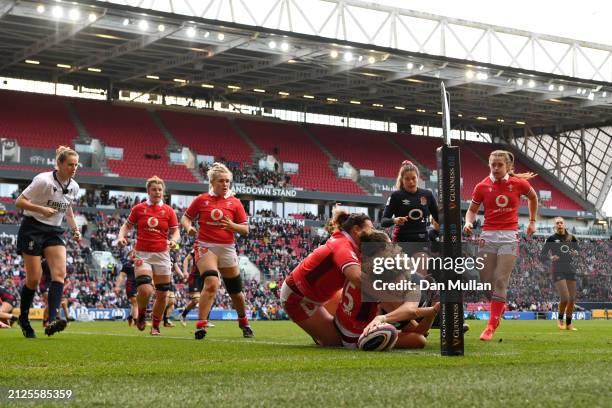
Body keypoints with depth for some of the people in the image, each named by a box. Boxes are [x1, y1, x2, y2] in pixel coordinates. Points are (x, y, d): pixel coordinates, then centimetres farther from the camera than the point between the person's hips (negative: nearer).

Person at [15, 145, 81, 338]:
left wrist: (75, 229, 9)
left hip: (54, 232, 5)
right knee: (33, 279, -5)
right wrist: (41, 209, -26)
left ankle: (52, 321, -27)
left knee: (60, 273, -17)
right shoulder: (44, 180, -16)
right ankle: (23, 318, 19)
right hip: (33, 229, -5)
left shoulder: (74, 186, 4)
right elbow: (19, 201, -12)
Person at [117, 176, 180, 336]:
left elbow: (176, 232, 5)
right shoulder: (138, 209, 3)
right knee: (145, 289, -21)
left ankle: (155, 326, 23)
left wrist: (173, 241, -17)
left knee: (162, 294, 4)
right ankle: (141, 314, 11)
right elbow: (126, 226, 10)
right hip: (142, 255, -2)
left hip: (162, 255, 2)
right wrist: (121, 237, -9)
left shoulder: (169, 211, 4)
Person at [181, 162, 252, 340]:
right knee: (211, 283, -27)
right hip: (206, 247, -2)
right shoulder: (201, 200, 1)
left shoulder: (235, 203, 3)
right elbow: (186, 218, 10)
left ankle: (243, 321, 38)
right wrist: (189, 227, -12)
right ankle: (201, 325, -23)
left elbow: (245, 230, 3)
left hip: (227, 249, 3)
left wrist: (232, 226, -17)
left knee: (236, 291, 12)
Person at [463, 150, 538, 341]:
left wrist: (532, 221, 20)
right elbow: (472, 210, 10)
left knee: (500, 280, -8)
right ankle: (500, 306, 32)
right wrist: (469, 223, -10)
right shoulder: (482, 186, 1)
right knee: (486, 280, 0)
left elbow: (533, 197, 20)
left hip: (509, 236, -1)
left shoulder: (519, 183, 0)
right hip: (488, 235, 2)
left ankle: (491, 326, -5)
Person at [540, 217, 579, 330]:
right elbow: (541, 255, -1)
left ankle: (569, 324, 18)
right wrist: (550, 257, -21)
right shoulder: (551, 239, -1)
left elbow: (578, 251, 15)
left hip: (570, 270, 4)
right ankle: (560, 319, 9)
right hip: (557, 271, -4)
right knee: (565, 298, -16)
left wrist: (576, 253, -8)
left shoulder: (571, 238, 8)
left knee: (572, 299, 3)